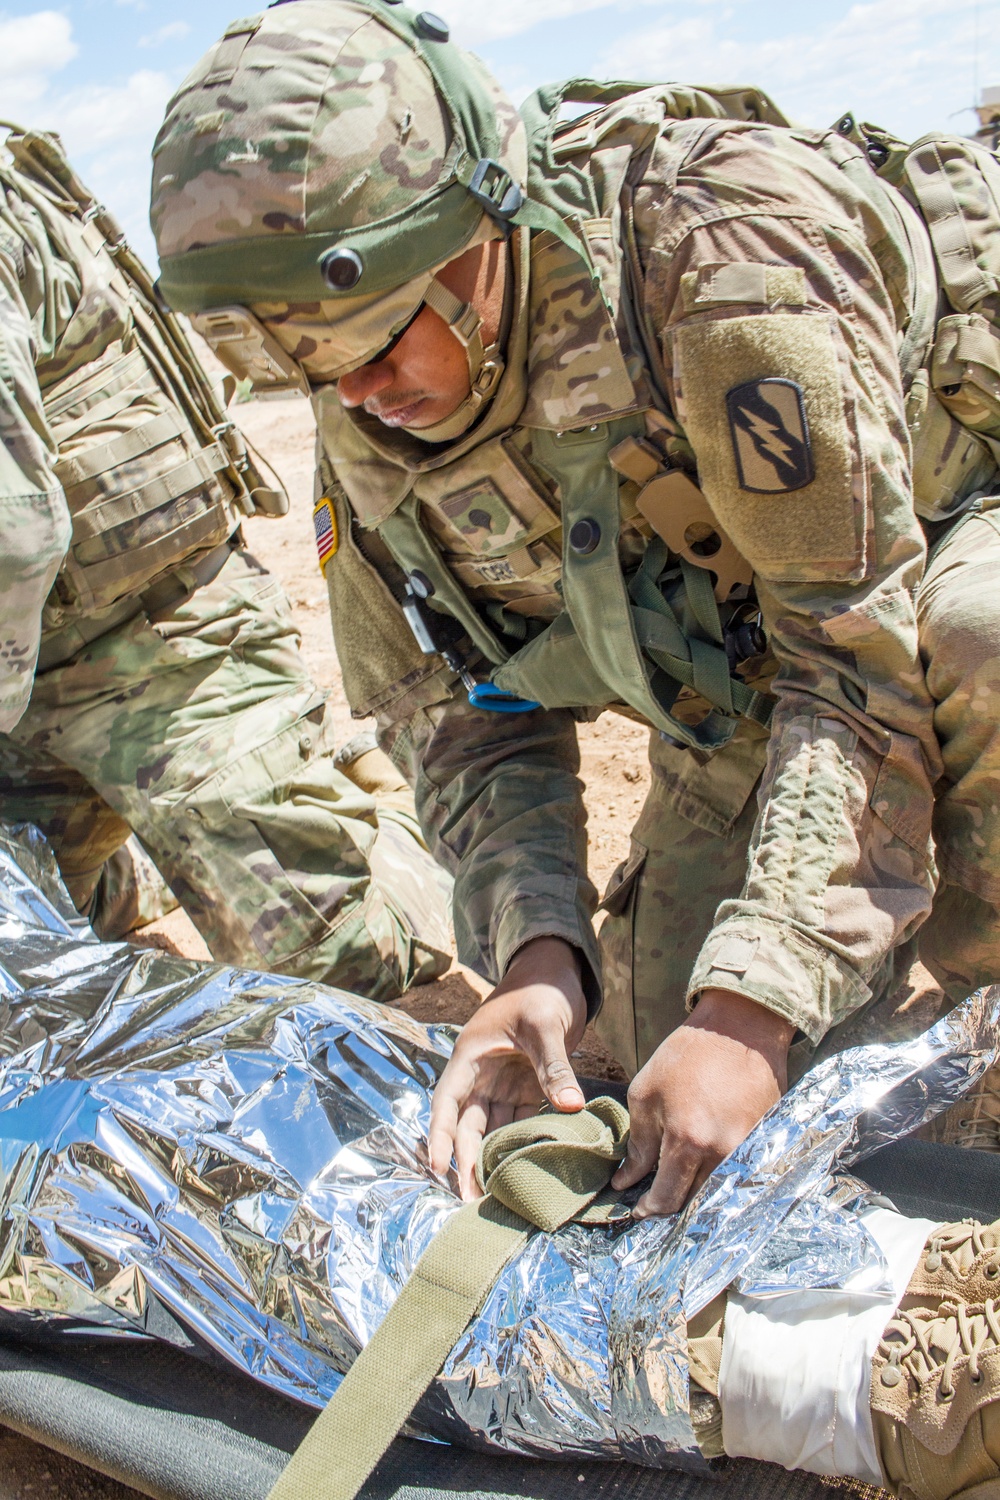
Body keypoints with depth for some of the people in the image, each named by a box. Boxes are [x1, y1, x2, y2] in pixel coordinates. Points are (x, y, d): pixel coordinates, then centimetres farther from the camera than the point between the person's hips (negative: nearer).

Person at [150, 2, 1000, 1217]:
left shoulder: (719, 241, -33)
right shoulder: (374, 408, -13)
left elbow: (867, 647, -35)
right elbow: (464, 714, -10)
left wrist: (753, 1005, -40)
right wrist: (535, 954, -27)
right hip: (738, 679, 5)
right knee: (671, 1046, -3)